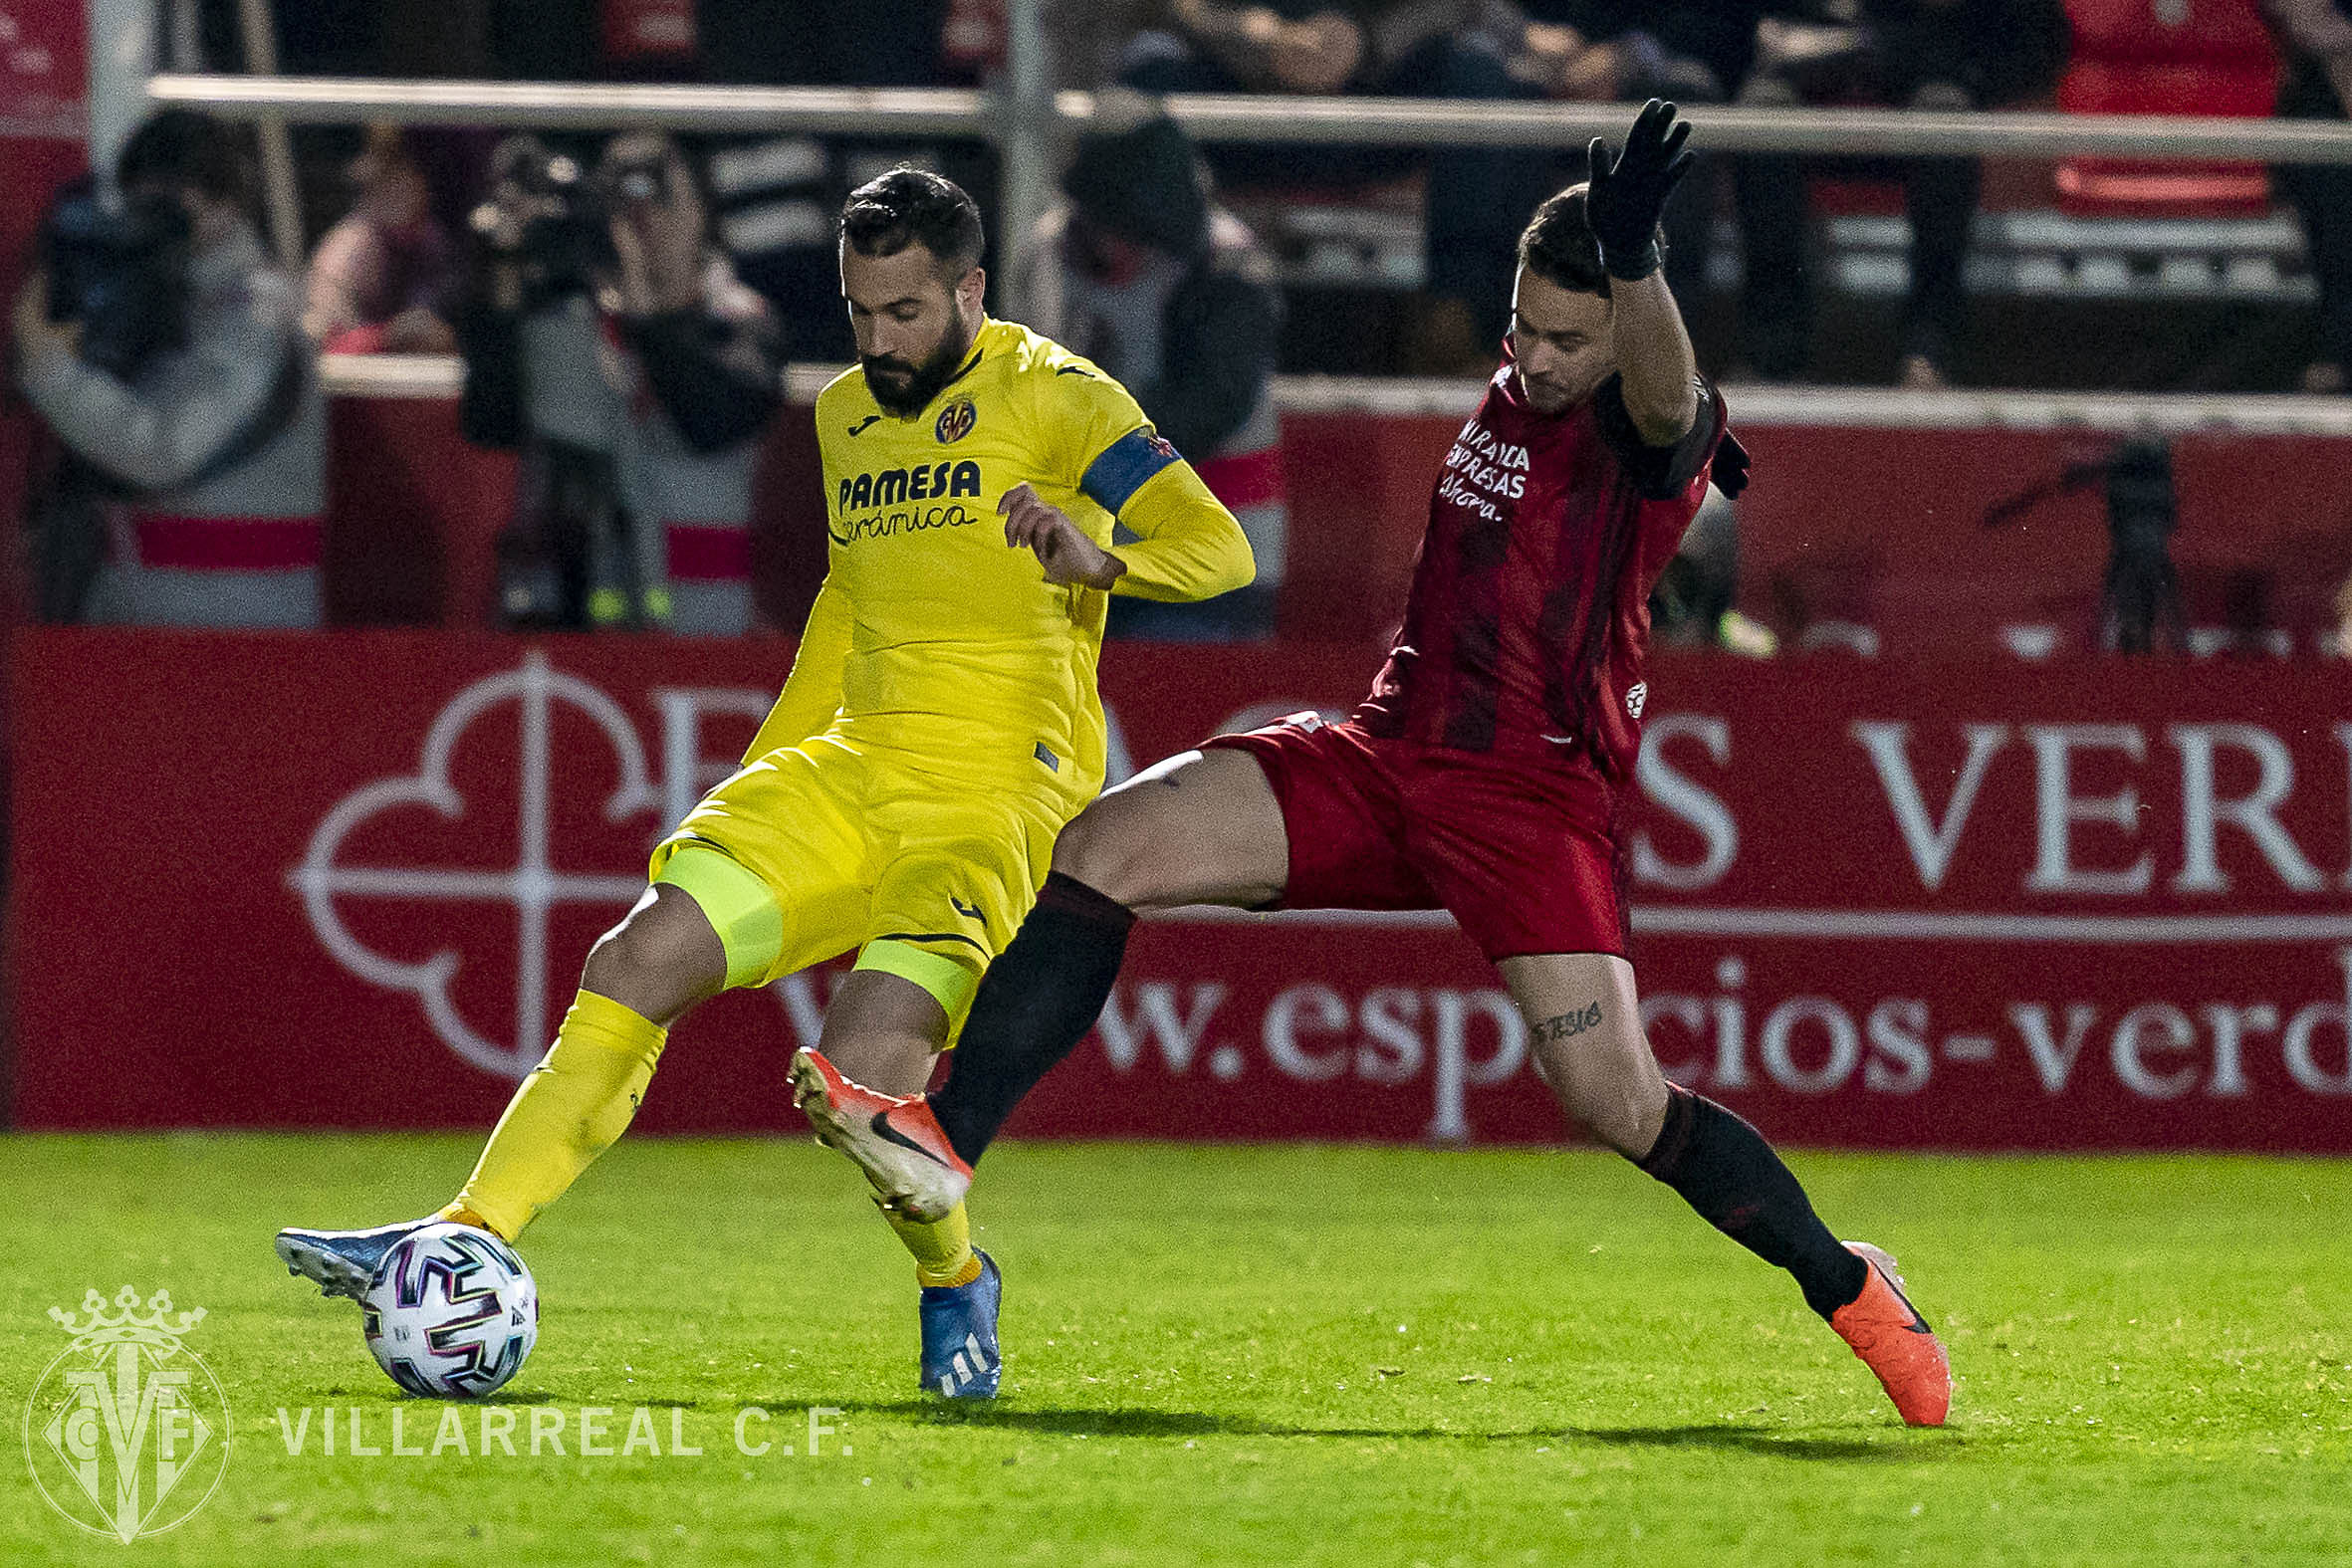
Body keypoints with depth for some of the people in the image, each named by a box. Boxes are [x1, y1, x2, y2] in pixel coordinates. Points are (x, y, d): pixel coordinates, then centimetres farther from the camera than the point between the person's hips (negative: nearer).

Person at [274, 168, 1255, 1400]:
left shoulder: (1052, 396, -6)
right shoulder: (847, 415, 16)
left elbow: (1218, 547, -16)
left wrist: (1097, 558, -36)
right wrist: (756, 781, 29)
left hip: (1001, 790, -7)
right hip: (853, 766, 7)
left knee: (864, 1069, -24)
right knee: (642, 959, -12)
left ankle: (954, 1281, 7)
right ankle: (469, 1244, -10)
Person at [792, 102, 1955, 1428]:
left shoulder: (1655, 435, -10)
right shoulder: (1512, 397, 13)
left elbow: (1664, 399, -37)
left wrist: (1635, 260, -55)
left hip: (1538, 793, -7)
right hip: (1390, 756, 7)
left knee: (1614, 1100, -17)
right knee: (1105, 847, -11)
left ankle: (1849, 1285, 7)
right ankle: (945, 1140, -15)